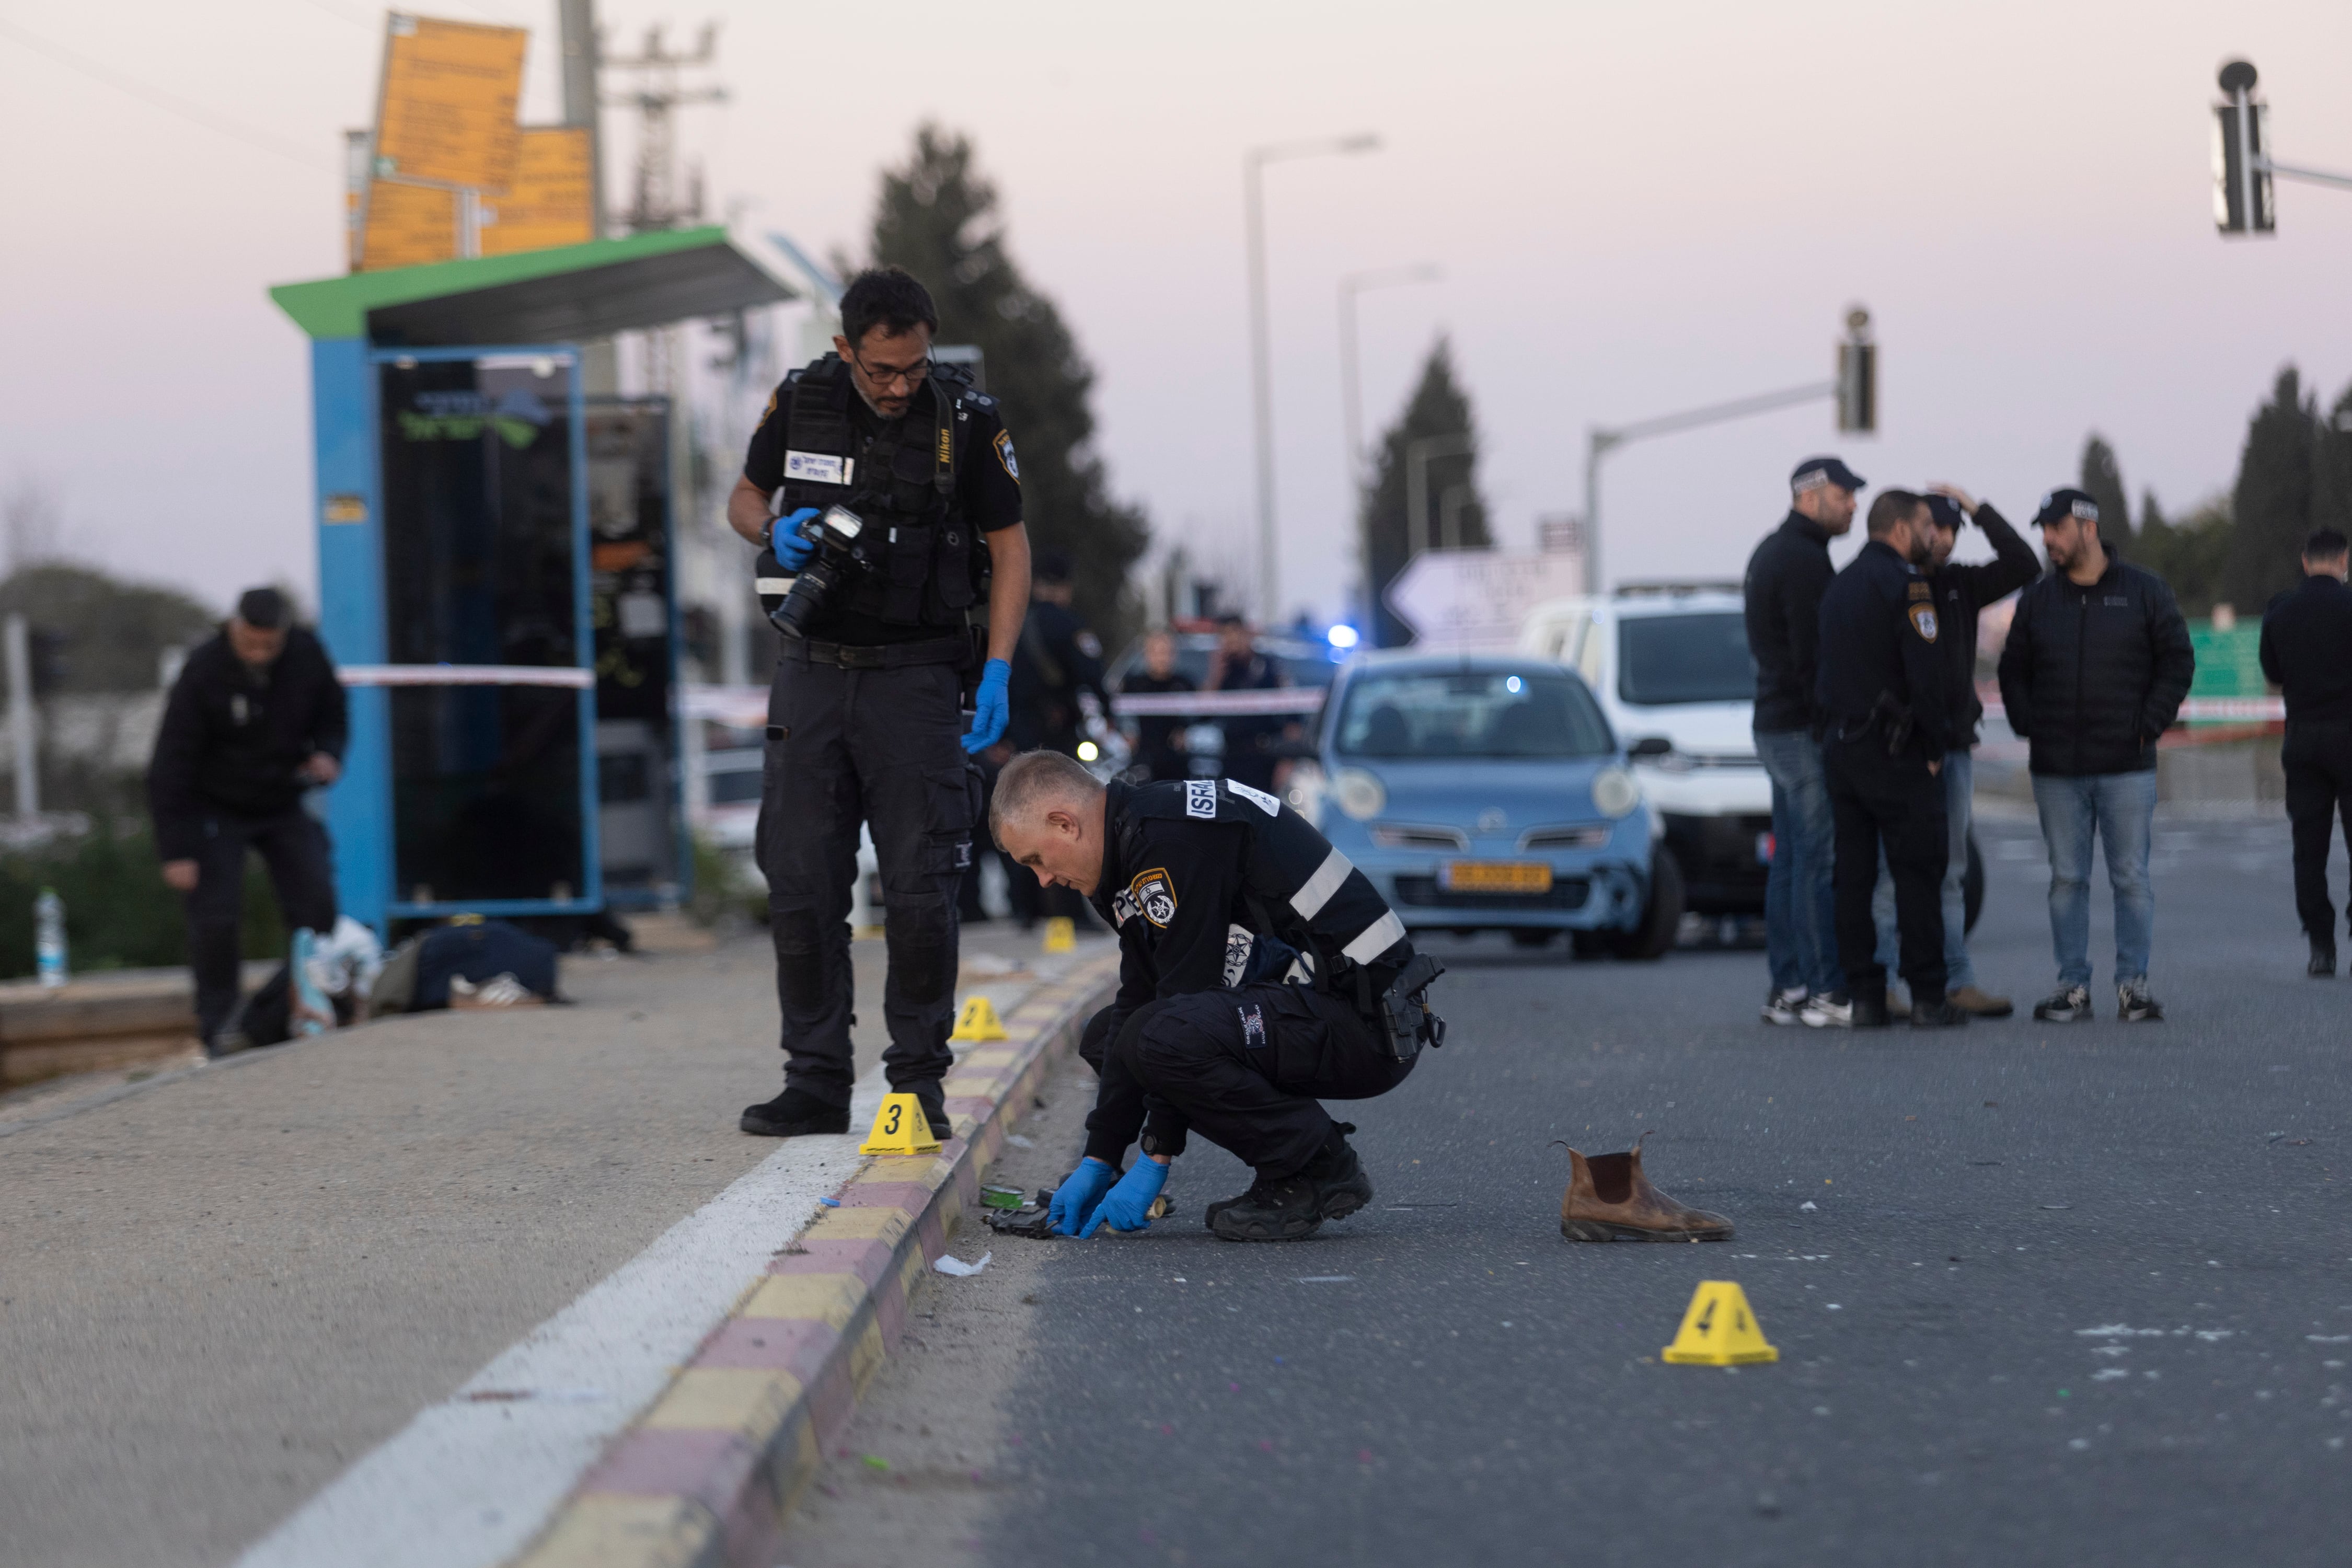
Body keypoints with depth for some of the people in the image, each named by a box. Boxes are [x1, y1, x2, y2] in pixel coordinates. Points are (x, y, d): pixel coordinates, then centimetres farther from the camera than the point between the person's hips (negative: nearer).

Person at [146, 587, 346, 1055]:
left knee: (316, 903, -4)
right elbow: (171, 766, -20)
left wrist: (327, 754, -16)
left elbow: (332, 715, 9)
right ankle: (218, 1025, -2)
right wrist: (177, 850, -24)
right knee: (215, 915, -12)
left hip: (283, 803, 4)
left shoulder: (307, 656, -12)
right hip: (217, 809, -4)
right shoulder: (203, 672, -24)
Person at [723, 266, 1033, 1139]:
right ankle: (817, 1083, 8)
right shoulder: (801, 403, -1)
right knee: (801, 884, 1)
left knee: (920, 889, -7)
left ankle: (918, 1081, 3)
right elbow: (745, 495, 14)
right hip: (814, 671, 3)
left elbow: (1010, 548, -1)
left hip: (916, 675, -3)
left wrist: (998, 674, -10)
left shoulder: (967, 421, -8)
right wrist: (773, 531, -10)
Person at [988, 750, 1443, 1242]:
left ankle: (1320, 1170, -10)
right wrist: (1097, 1163, 11)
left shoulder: (1173, 836, -19)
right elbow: (1137, 1004, 14)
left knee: (1166, 1036, -31)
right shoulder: (1138, 843, 12)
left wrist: (1155, 1162, -15)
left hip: (1369, 1023, -11)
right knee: (1106, 1035, 16)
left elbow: (1188, 992, -20)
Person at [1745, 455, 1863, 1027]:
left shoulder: (1771, 552, 18)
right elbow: (1812, 657, -20)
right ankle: (1827, 991, -11)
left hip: (1776, 725, 10)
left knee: (1790, 861, 11)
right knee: (1820, 860, -10)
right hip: (1805, 729, -10)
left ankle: (1786, 990, 13)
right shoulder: (1804, 559, -15)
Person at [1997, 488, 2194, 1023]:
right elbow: (2013, 671, 16)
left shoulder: (2143, 591, 2)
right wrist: (2028, 727, 3)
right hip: (2056, 771, 2)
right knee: (2066, 879, 3)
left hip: (2127, 767, -2)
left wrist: (2149, 725, -5)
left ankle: (2133, 984, 4)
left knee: (2132, 878, -1)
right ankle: (2072, 986, 7)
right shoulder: (2037, 599, 10)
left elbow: (2178, 661, 3)